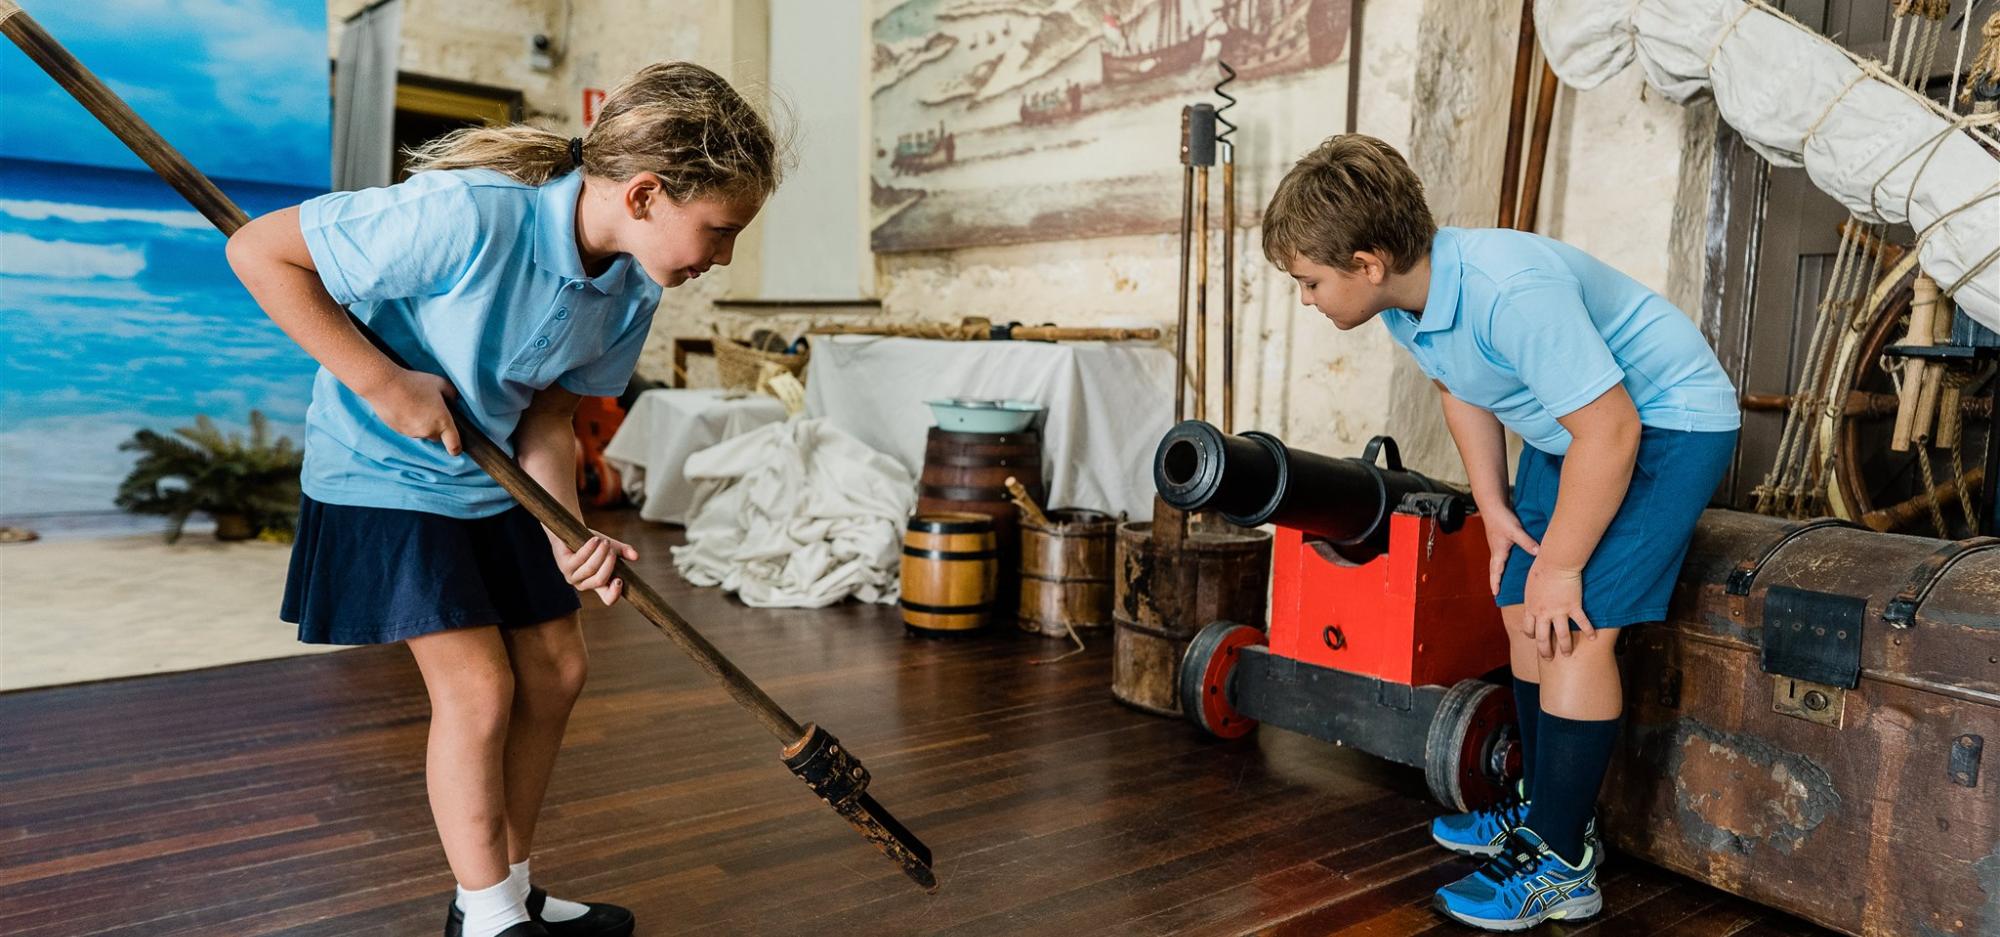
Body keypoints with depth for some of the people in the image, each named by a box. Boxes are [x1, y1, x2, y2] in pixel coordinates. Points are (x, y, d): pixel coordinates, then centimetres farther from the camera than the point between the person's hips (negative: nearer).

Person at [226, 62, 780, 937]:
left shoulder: (633, 288, -11)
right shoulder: (470, 215, -34)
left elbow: (547, 414, -5)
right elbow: (260, 250, -26)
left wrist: (569, 534, -20)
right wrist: (381, 382, -28)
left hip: (499, 482, 7)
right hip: (385, 473, -7)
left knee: (555, 674, 8)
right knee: (478, 686, -9)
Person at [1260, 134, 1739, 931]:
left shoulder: (1512, 290, -36)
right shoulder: (1405, 296, -9)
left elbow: (1610, 432, -31)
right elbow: (1460, 392, 10)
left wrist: (1560, 565, -21)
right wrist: (1495, 510, 4)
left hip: (1666, 421, -9)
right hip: (1570, 425, 9)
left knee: (1574, 626, -15)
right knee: (1523, 614, 9)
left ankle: (1560, 865, -4)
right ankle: (1545, 810, 25)